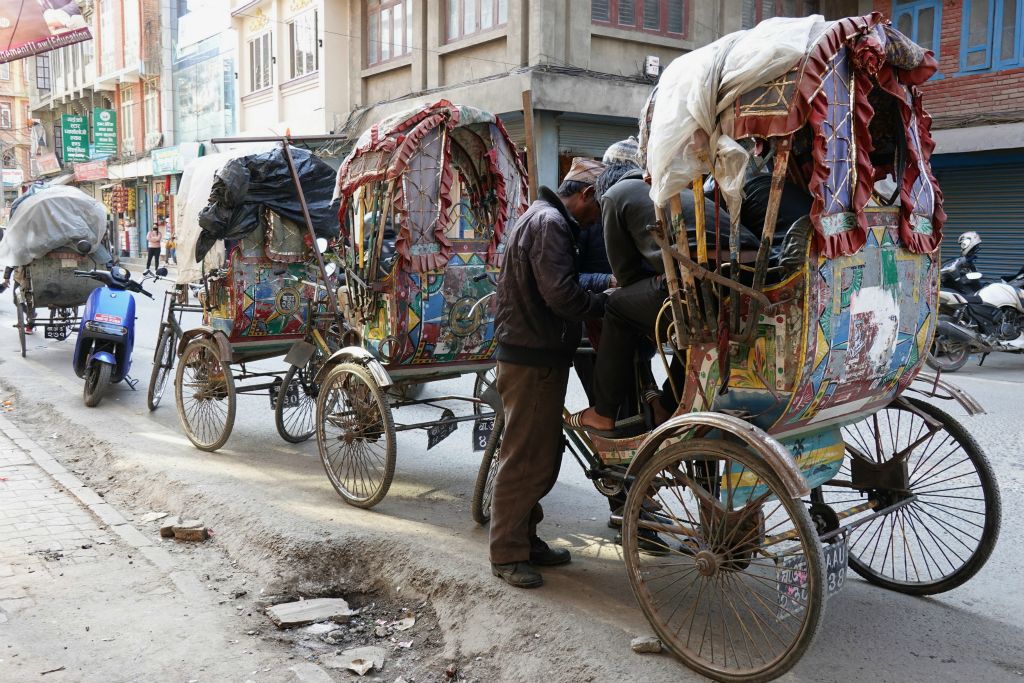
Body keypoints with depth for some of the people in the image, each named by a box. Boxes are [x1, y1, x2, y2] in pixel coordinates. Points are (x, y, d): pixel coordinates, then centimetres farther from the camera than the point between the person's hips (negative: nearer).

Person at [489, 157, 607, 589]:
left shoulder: (550, 219, 19)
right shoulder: (550, 222, -16)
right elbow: (561, 294, -25)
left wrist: (604, 294, 10)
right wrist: (607, 304, -13)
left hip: (541, 355, 11)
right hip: (531, 359, -11)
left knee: (542, 456, 16)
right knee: (524, 458, -3)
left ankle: (526, 540, 27)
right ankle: (507, 554, 7)